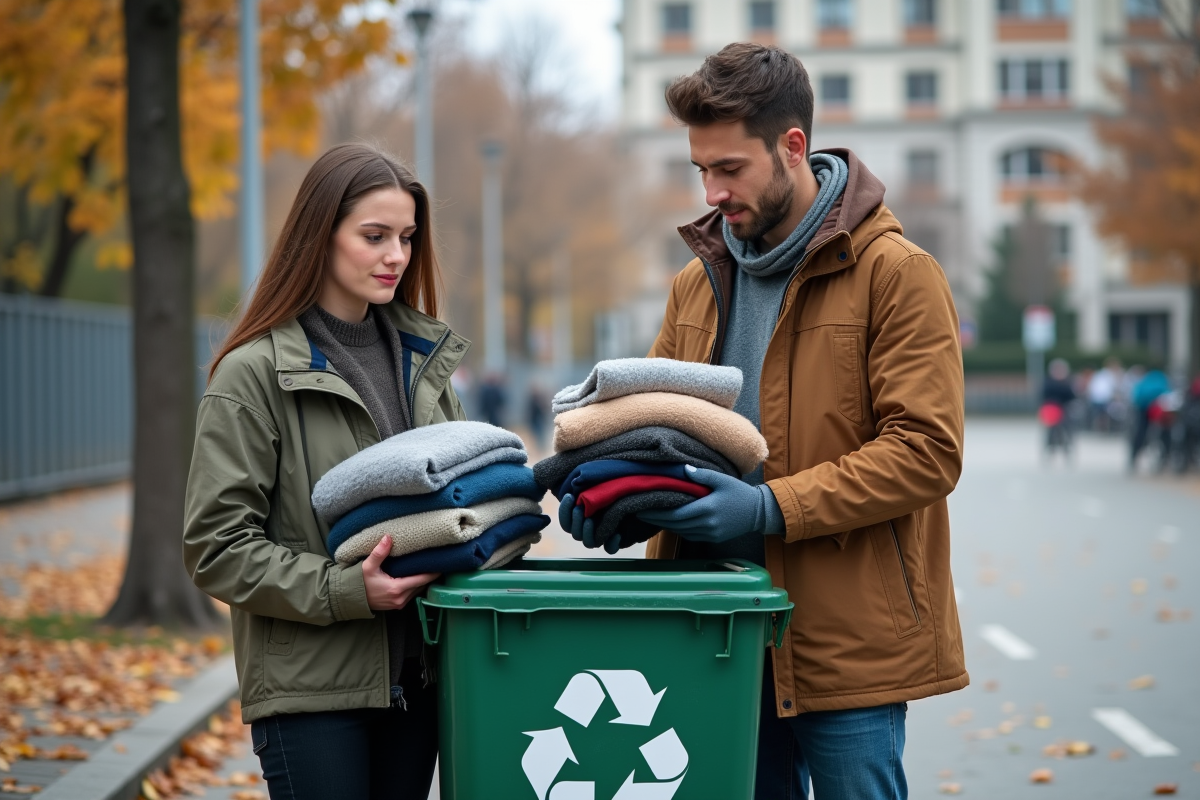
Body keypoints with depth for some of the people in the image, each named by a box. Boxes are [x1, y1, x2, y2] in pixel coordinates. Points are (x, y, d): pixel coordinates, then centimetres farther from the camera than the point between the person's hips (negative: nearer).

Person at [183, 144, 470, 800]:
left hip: (416, 670, 6)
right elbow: (217, 548, -11)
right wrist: (346, 590, -20)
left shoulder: (423, 356, 10)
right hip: (310, 688, -6)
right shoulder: (254, 373, -8)